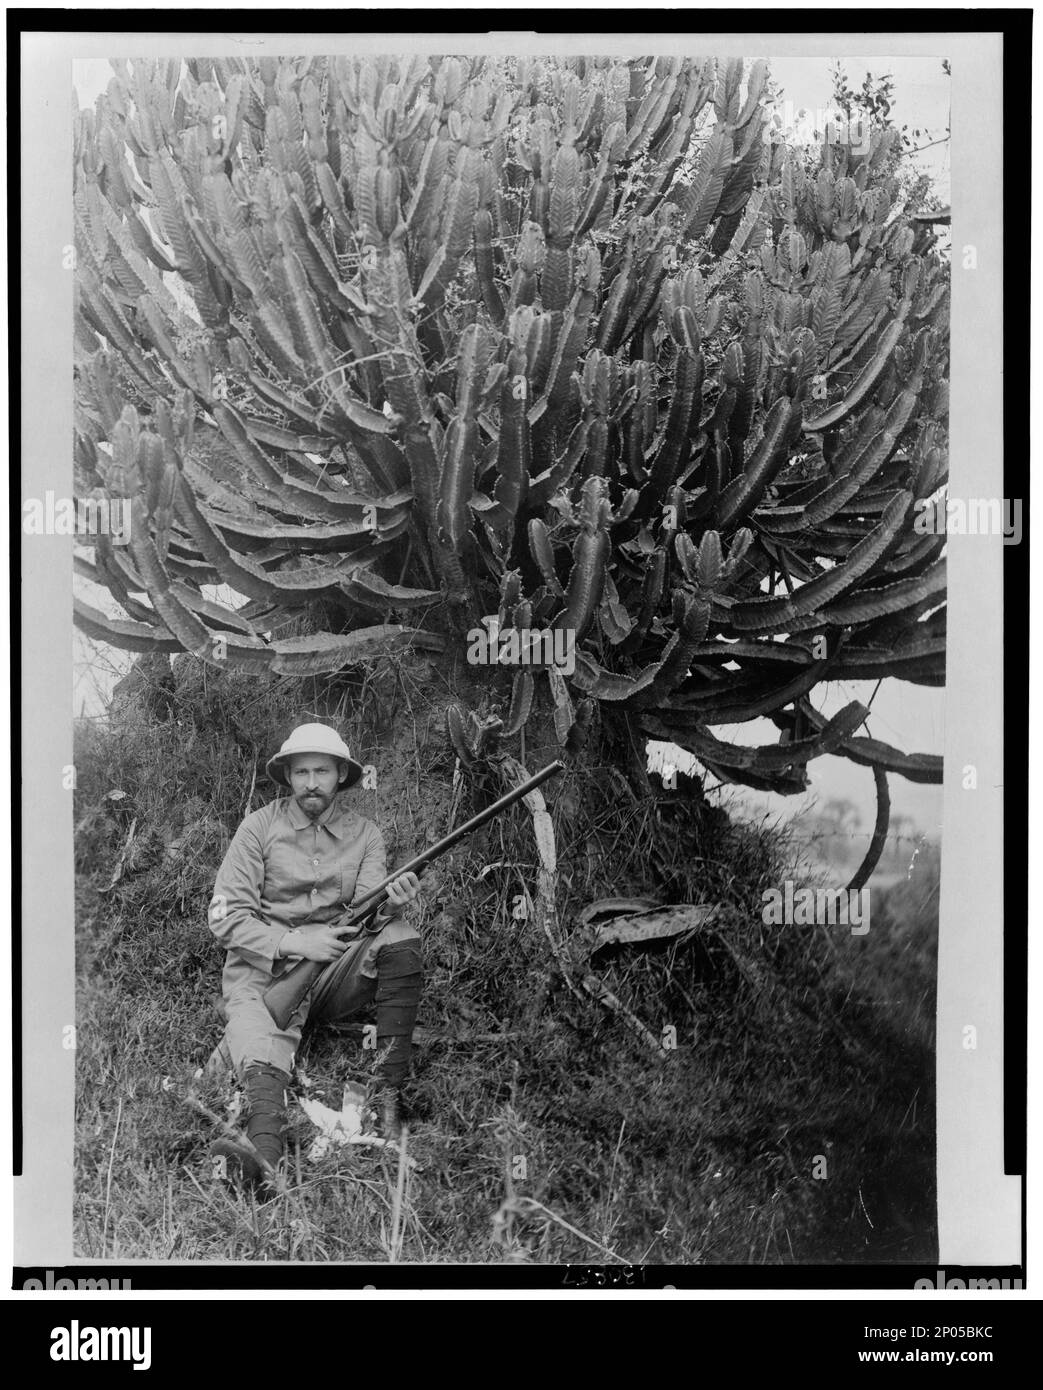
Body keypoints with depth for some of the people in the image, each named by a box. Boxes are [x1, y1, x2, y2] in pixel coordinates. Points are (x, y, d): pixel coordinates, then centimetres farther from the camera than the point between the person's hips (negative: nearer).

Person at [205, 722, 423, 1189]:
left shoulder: (364, 834, 7)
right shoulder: (260, 827, -1)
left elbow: (368, 912, -4)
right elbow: (225, 916, -6)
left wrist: (390, 903, -29)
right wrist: (294, 942, -18)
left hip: (338, 966, 3)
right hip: (264, 967, -3)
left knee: (400, 939, -24)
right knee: (259, 1033, -33)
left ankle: (389, 1095, -26)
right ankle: (265, 1153, -60)